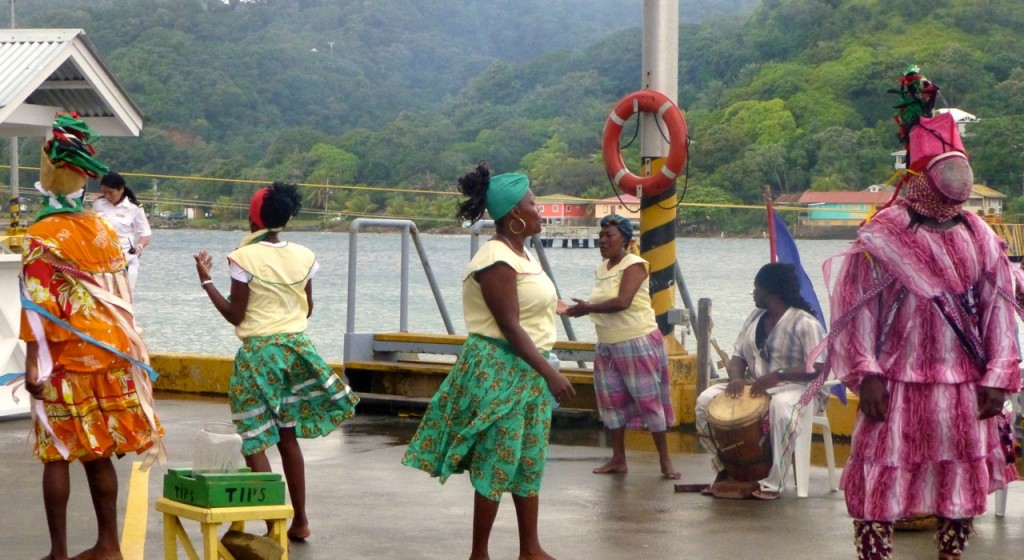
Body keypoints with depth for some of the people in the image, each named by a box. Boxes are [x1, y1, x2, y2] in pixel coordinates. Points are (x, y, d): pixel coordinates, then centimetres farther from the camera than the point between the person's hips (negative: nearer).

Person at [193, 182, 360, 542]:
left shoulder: (245, 258, -11)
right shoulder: (304, 257, 3)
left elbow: (235, 315, -8)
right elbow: (307, 310, 11)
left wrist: (206, 280, -2)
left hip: (258, 351, -5)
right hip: (296, 347, 5)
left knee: (255, 441, 2)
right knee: (288, 436, 15)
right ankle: (300, 520, 18)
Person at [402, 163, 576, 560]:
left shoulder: (521, 253, 11)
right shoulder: (497, 260, -19)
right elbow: (509, 326, -23)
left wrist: (544, 370, 20)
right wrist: (550, 373, -24)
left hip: (527, 369, 10)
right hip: (499, 370, -10)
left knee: (529, 461, 12)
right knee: (497, 463, -4)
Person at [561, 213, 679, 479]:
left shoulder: (634, 265, -14)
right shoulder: (601, 269, 11)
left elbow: (622, 302, -26)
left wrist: (588, 307, -18)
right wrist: (583, 310, 1)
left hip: (638, 342, -8)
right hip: (607, 345, 8)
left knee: (649, 401, -4)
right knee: (611, 401, 9)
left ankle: (665, 460, 1)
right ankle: (618, 459, 17)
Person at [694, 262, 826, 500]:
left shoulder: (805, 323, -10)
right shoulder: (754, 318, 13)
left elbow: (818, 368, -20)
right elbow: (738, 356, 11)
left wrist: (777, 376, -31)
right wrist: (736, 377, -13)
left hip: (792, 386, -7)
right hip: (754, 386, 7)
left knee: (780, 407, -42)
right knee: (706, 399, -13)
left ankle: (773, 482, -37)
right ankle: (725, 469, -2)